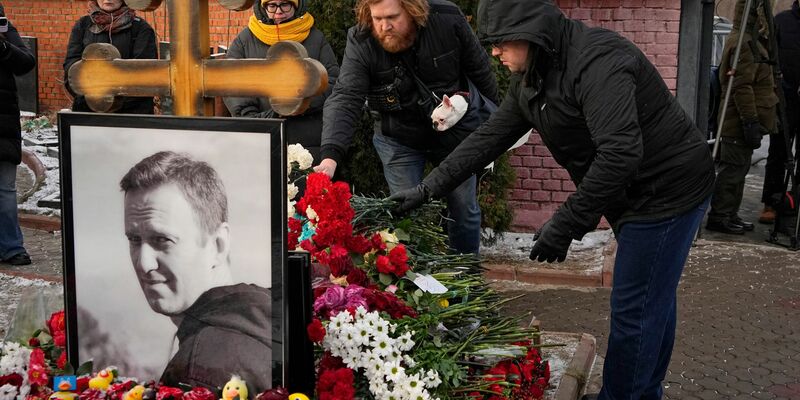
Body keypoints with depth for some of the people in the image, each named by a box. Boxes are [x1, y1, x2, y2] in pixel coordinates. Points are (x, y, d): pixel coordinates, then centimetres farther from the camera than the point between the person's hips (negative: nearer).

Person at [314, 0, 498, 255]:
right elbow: (345, 99, -33)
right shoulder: (360, 43, -23)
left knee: (464, 209, 11)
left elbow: (479, 70, -5)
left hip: (453, 132, 1)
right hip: (398, 140, -1)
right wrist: (330, 155, -47)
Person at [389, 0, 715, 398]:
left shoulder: (598, 61, -28)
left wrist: (564, 225, -30)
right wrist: (427, 188, 2)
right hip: (632, 196, 9)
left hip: (667, 190, -9)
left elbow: (620, 154, -35)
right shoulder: (530, 79, 3)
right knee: (653, 299, 21)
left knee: (633, 309, -1)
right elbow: (490, 136, 7)